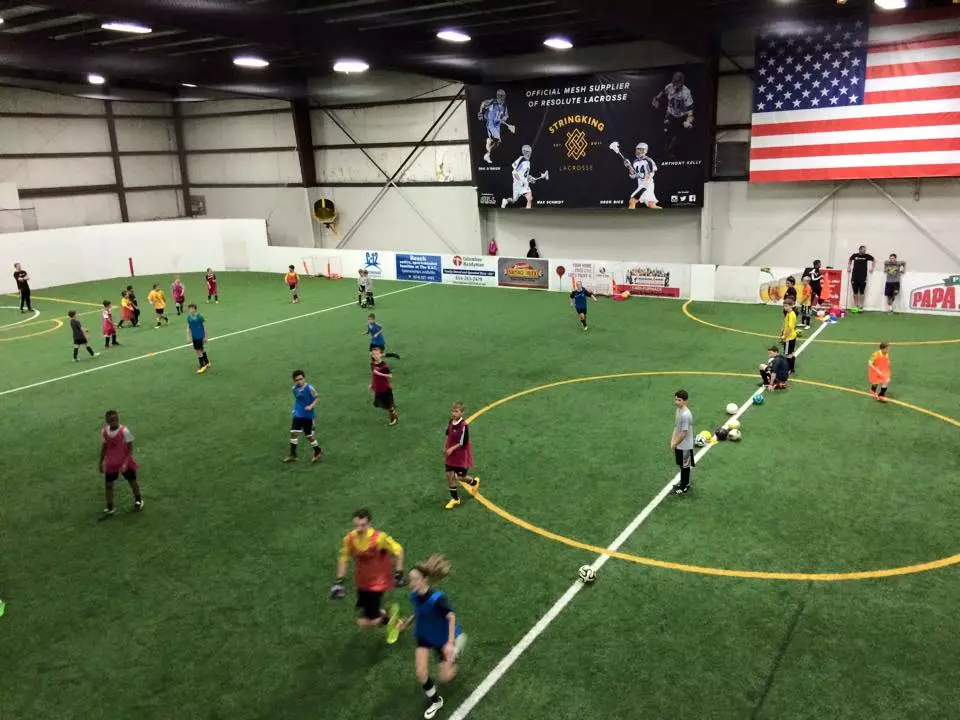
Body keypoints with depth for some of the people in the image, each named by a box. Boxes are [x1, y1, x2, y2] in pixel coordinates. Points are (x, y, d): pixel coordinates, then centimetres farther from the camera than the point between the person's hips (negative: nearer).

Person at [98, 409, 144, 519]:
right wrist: (101, 462, 12)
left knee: (132, 481, 13)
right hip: (111, 464, 4)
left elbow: (130, 448, -16)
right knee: (109, 485, 4)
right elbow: (104, 447, 10)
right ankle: (110, 508, 16)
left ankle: (138, 500, 37)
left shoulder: (124, 431, -20)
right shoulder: (104, 432, -5)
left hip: (125, 463, -4)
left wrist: (126, 462, -24)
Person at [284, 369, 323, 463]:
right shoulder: (294, 388, 0)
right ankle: (293, 455, 6)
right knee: (294, 433, -3)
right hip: (297, 415, 5)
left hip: (308, 415, -5)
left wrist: (311, 406, -25)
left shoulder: (309, 388, -18)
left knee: (309, 435, 4)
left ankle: (318, 450, 28)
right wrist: (295, 409, 15)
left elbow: (316, 398, -11)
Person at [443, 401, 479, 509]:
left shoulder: (464, 425, -25)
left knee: (461, 477, 7)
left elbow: (463, 443, -23)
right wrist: (445, 447, 6)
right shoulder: (451, 421, -4)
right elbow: (447, 433, 13)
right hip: (450, 453, 6)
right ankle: (455, 499, 21)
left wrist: (452, 449, -19)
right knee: (449, 475, 5)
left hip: (461, 455, -6)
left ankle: (475, 482, 41)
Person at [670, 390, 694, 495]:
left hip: (685, 446, -8)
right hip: (679, 444, 8)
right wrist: (672, 440, 4)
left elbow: (683, 433, -26)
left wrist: (675, 444, -15)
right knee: (682, 465, 23)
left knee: (685, 466, 8)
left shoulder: (686, 415, -29)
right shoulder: (678, 409, 0)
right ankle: (683, 483, 40)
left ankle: (685, 487, 23)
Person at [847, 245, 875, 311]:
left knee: (862, 292, 0)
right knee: (855, 291, 5)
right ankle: (855, 305, 14)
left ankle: (861, 306, 4)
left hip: (863, 277, -1)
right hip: (854, 276, 1)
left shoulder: (867, 256, 0)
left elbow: (873, 260, 16)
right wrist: (848, 268, 15)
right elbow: (850, 260, 22)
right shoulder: (855, 255, 1)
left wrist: (872, 268, 11)